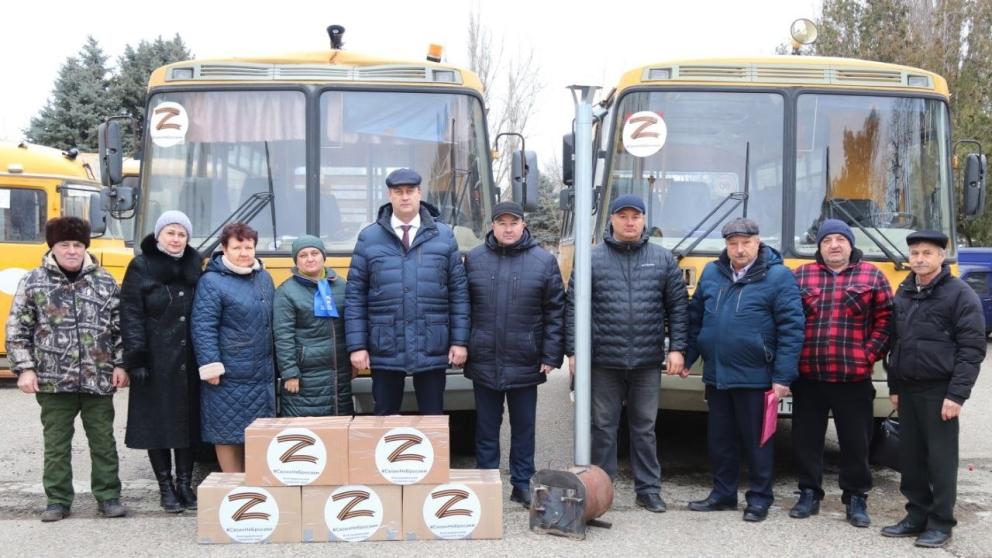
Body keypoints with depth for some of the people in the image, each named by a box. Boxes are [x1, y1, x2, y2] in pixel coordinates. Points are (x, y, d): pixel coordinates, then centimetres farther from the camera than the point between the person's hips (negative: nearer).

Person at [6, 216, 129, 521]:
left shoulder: (105, 282, 4)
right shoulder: (33, 281, 0)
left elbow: (120, 327, 6)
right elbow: (17, 330, 1)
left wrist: (120, 364, 0)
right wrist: (24, 368, -6)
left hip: (98, 379, 1)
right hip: (53, 381, -1)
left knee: (103, 441, 8)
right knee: (56, 444, 8)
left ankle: (108, 496, 19)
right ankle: (58, 500, 19)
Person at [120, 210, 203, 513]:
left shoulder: (195, 266, 9)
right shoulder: (141, 268, -2)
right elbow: (131, 316, -6)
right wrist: (135, 359, -14)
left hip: (189, 360, 3)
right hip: (155, 360, -3)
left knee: (189, 419, 7)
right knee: (157, 422, 2)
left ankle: (185, 483, 17)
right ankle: (166, 487, 13)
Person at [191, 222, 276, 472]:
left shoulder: (264, 278, 11)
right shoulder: (211, 282, -9)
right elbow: (203, 327, -14)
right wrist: (211, 366, -19)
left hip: (262, 375, 6)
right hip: (228, 376, -6)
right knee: (227, 433, 2)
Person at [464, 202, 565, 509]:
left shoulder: (544, 261, -1)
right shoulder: (474, 259, 3)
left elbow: (555, 312, 0)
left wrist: (551, 356, -5)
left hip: (525, 364, -1)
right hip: (483, 362, 1)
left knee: (524, 427, 10)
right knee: (486, 426, 11)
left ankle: (522, 484, 22)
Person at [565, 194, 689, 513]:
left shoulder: (663, 260, 7)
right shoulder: (593, 259, 2)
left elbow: (678, 307, 7)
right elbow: (574, 307, 1)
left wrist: (677, 348, -1)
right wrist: (573, 351, -4)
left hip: (648, 363, 1)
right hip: (603, 362, -1)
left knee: (645, 427, 10)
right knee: (603, 427, 7)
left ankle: (648, 489, 20)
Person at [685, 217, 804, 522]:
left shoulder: (778, 276, -8)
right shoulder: (711, 273, 7)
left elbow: (792, 328, -10)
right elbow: (695, 317, 15)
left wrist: (783, 377, -14)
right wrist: (686, 357, 12)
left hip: (754, 377, -5)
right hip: (715, 375, 5)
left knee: (756, 440, 7)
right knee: (719, 440, 14)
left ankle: (759, 498, 20)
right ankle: (723, 494, 28)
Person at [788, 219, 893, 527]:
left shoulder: (872, 276, 4)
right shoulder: (801, 276, 7)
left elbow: (886, 318, 2)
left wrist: (870, 354, -6)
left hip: (854, 378, -1)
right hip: (808, 376, 1)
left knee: (856, 441, 6)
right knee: (806, 438, 9)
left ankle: (856, 499, 19)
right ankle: (809, 494, 23)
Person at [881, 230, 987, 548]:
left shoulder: (960, 294, -8)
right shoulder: (904, 293, 11)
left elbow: (972, 349, -11)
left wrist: (957, 394, -16)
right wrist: (894, 387, 14)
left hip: (939, 390, -6)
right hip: (907, 389, 6)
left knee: (940, 458, 1)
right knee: (910, 457, 10)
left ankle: (941, 523, 11)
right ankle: (917, 516, 22)